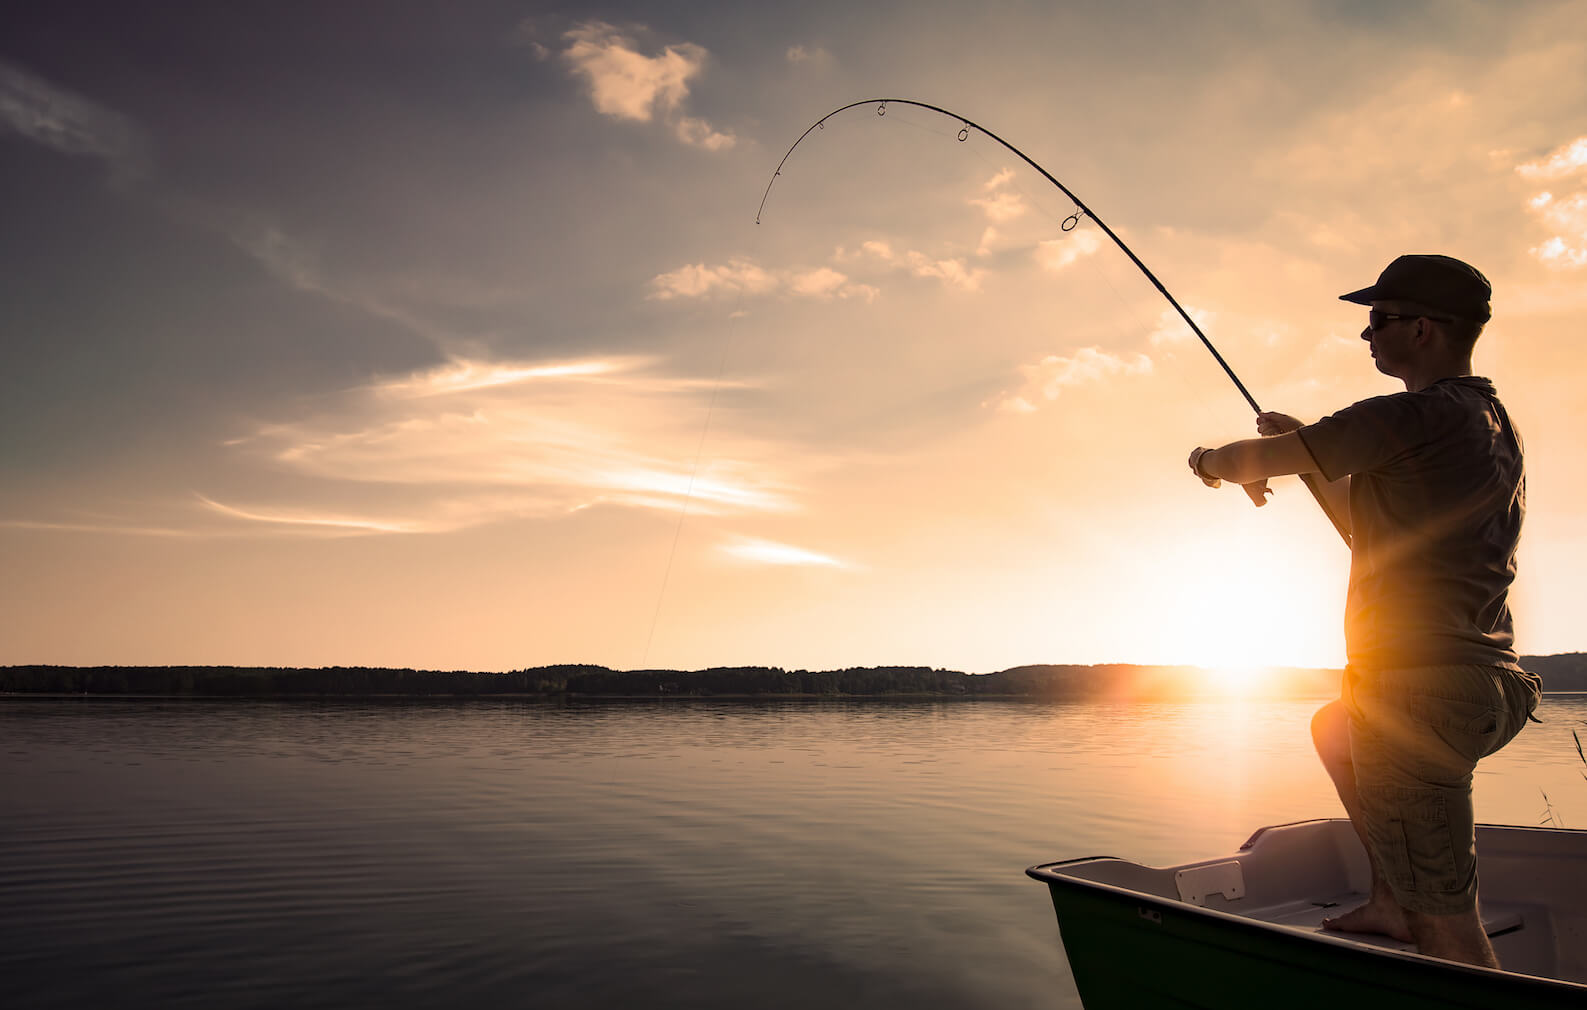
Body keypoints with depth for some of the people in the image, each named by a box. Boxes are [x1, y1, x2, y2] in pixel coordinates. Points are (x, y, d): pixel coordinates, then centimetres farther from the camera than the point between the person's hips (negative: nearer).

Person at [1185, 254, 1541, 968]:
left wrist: (1211, 461, 12)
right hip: (1489, 687, 10)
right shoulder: (1493, 422, 14)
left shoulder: (1409, 418, -16)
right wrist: (1310, 448, 18)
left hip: (1421, 687, -10)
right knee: (1334, 731, 35)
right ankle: (1392, 902, 34)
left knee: (1447, 923, -3)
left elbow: (1255, 463, -10)